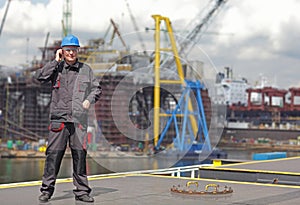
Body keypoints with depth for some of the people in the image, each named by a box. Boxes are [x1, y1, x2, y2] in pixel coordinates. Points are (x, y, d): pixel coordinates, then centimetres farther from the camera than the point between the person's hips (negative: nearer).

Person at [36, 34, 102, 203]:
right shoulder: (57, 68, 9)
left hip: (79, 118, 1)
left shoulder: (85, 69, 12)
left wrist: (89, 100, -1)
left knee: (80, 153, 2)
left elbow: (97, 89, 17)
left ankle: (82, 190, 10)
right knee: (53, 153, -3)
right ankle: (47, 189, 6)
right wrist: (56, 61, -5)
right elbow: (41, 77, -7)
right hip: (59, 117, -1)